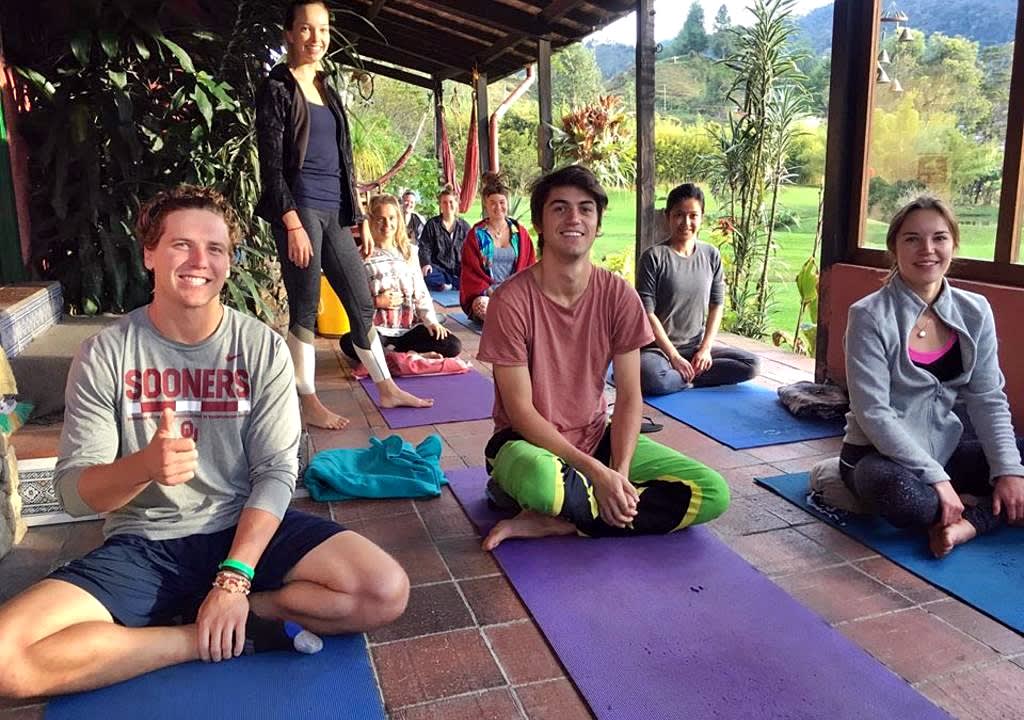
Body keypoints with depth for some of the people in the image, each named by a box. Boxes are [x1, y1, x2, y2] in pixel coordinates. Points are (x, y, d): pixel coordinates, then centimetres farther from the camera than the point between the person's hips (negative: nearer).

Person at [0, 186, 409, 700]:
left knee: (386, 591, -21)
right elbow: (72, 489, -8)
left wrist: (234, 579, -21)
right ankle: (242, 632, -11)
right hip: (143, 545, 1)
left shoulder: (262, 347, -6)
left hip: (247, 528, 0)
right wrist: (144, 466, -31)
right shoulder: (104, 355, -6)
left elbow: (276, 471, -8)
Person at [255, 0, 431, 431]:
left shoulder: (327, 91, 19)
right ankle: (309, 404, 10)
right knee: (305, 308, -1)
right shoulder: (277, 89, -2)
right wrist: (293, 224, -18)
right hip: (300, 211, -7)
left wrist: (359, 219, 17)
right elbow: (271, 165, -9)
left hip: (334, 213, 7)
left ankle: (387, 390, 20)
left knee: (362, 303, 9)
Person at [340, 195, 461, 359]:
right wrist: (377, 302, -17)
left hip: (411, 327, 4)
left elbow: (421, 292, 10)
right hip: (377, 330, -4)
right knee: (348, 342, -37)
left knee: (453, 345, -19)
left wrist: (430, 320, -4)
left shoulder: (408, 252, 13)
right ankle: (407, 356, -17)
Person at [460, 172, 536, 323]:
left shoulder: (520, 233, 14)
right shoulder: (476, 235, 7)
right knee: (481, 305, -38)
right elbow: (471, 272, 3)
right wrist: (490, 291, -13)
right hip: (484, 294, -1)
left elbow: (529, 266, 12)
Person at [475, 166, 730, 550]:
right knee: (541, 478, -44)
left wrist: (620, 473, -18)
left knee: (714, 493, -12)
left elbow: (629, 396, -3)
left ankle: (555, 522, -13)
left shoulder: (619, 295, -5)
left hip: (596, 435, 6)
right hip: (530, 442, -6)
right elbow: (521, 411, -16)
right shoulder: (511, 300, -16)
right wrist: (595, 471, -22)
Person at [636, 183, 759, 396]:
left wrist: (706, 348, -4)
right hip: (658, 347, -5)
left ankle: (678, 377, -10)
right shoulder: (654, 257, -10)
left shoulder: (711, 255, 4)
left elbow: (716, 305, 8)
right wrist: (674, 357, -15)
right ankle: (694, 378, -7)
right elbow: (647, 312, -12)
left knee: (751, 364, -13)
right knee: (650, 377, -37)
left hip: (697, 346, 5)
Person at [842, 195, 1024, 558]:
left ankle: (969, 523, -20)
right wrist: (935, 478, -24)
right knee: (900, 494, -38)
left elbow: (988, 400, 2)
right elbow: (873, 413, -20)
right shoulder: (870, 315, -15)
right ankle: (984, 512, -9)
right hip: (880, 455, -6)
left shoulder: (975, 312, 1)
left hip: (945, 449, 6)